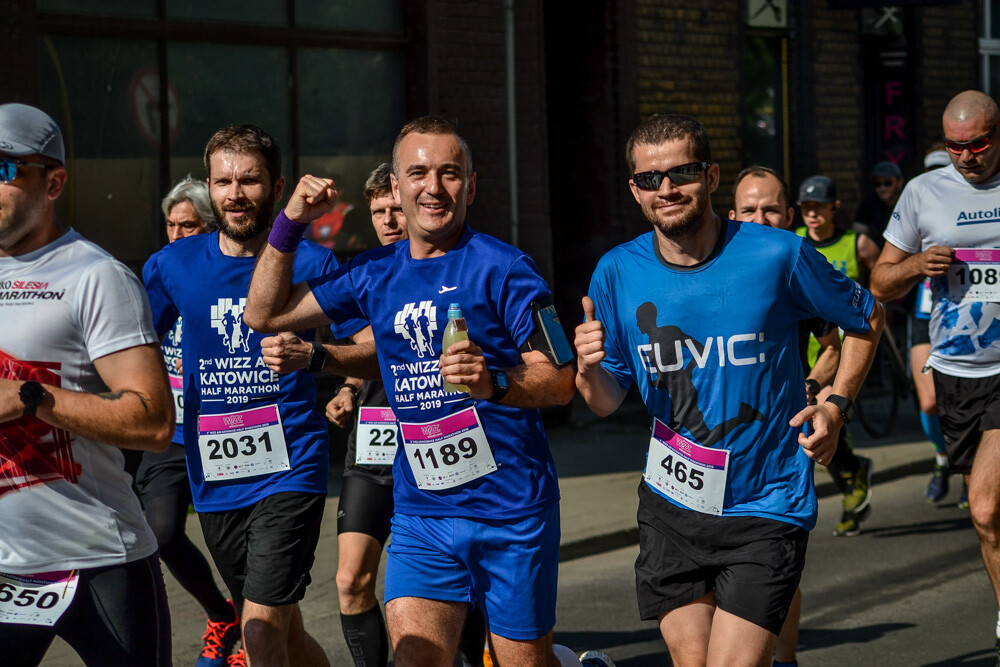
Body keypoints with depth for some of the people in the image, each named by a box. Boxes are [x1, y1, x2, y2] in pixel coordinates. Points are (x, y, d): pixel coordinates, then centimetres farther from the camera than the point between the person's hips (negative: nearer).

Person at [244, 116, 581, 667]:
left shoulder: (502, 269, -6)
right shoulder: (376, 274, 9)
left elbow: (560, 382, -7)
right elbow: (264, 313, 16)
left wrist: (494, 382, -25)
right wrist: (289, 224, 6)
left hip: (511, 512, -4)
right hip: (419, 512, 4)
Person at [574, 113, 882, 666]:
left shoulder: (778, 256, -10)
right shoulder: (617, 272, -2)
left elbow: (866, 318, 8)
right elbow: (607, 403, 6)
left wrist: (837, 404, -4)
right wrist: (589, 369, -16)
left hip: (764, 510, -3)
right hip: (669, 511, 3)